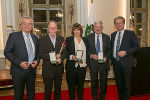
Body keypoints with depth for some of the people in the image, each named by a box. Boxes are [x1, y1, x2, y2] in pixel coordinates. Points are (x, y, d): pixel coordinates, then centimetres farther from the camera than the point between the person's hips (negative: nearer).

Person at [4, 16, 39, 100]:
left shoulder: (35, 38, 10)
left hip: (32, 70, 4)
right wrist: (19, 63, -18)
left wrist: (37, 61, -3)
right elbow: (7, 52, -8)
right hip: (19, 71, -4)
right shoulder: (13, 36, -5)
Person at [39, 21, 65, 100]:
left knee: (58, 90, 16)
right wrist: (54, 56, -18)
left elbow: (64, 52, 4)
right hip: (47, 69, -3)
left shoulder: (61, 39, 8)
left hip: (59, 68, 3)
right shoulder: (42, 40, -2)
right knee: (48, 91, 7)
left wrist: (60, 59, -17)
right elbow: (40, 54, -9)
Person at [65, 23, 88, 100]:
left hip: (82, 67, 3)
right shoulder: (68, 39, 1)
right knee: (72, 86, 6)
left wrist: (86, 62, 10)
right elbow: (65, 52, -3)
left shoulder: (84, 40, 12)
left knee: (81, 85, 12)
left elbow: (87, 52, 17)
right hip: (72, 67, -3)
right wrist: (71, 56, -20)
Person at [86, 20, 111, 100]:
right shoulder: (89, 37, 3)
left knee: (104, 81, 9)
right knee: (94, 81, 8)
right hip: (93, 62, -1)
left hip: (104, 62, 1)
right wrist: (91, 55, -13)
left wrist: (106, 57, -9)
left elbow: (109, 50, 7)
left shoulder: (106, 37, 6)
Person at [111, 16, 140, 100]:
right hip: (116, 62, 5)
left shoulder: (130, 33, -2)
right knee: (119, 83, 15)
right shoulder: (113, 35, 13)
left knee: (126, 84, 2)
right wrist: (111, 58, 5)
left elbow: (137, 46, -6)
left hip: (126, 62, -4)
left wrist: (125, 52, -18)